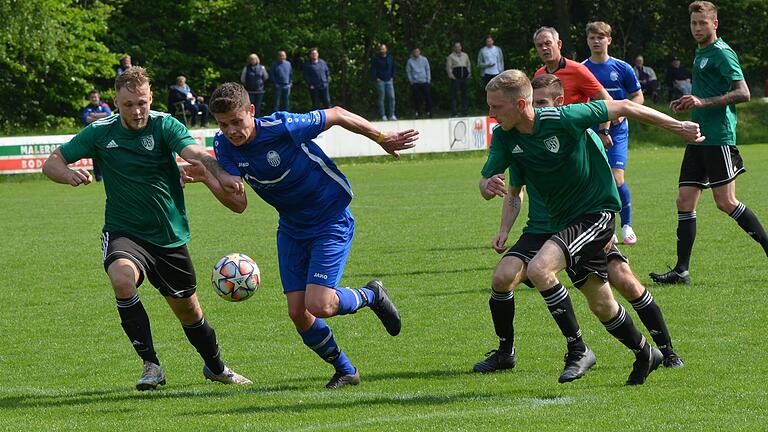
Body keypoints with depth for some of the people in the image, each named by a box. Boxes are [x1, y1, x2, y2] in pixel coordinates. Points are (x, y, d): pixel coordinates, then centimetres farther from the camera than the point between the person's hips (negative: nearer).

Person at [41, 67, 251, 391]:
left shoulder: (164, 126, -10)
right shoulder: (101, 132, -5)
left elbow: (195, 154, -29)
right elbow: (52, 163, 0)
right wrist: (70, 175, -24)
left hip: (170, 238, 1)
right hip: (124, 233, 0)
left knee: (188, 310, 13)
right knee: (122, 278, -33)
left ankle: (215, 367, 44)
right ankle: (151, 365, -22)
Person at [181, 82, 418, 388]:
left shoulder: (282, 128, -26)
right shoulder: (224, 146, -10)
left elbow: (336, 115, -11)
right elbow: (239, 204, -18)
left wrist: (381, 138, -1)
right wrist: (208, 178, -36)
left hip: (332, 222, -6)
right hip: (291, 230, 6)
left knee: (318, 306, -19)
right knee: (297, 312, -3)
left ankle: (371, 296, 13)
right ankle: (344, 371, 19)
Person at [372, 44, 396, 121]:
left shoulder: (390, 58, 9)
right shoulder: (376, 59, 0)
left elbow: (393, 68, 17)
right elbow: (373, 69, 1)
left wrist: (392, 77, 7)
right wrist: (376, 78, -8)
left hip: (389, 80, 3)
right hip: (380, 81, -3)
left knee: (392, 97, -6)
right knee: (381, 98, 0)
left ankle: (392, 115, 0)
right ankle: (383, 116, 4)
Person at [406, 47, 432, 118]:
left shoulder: (424, 59, 5)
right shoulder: (410, 61, 2)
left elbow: (428, 70, 9)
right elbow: (408, 72, 6)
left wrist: (428, 79, 2)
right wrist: (410, 80, -2)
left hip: (424, 82, 1)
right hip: (415, 83, -1)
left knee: (428, 97, -4)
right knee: (416, 99, -1)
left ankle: (428, 112, 4)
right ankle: (417, 113, 7)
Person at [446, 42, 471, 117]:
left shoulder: (465, 55, 18)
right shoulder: (451, 56, 3)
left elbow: (469, 65, 24)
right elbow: (448, 67, -1)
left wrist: (469, 73, 13)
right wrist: (451, 76, -10)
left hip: (465, 77, 5)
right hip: (456, 79, -5)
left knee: (465, 95, 5)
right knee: (454, 96, -6)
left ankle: (465, 112, 12)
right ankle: (454, 113, -4)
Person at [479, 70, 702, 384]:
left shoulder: (562, 119, -24)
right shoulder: (504, 137, -7)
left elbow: (623, 108, -14)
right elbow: (485, 183, -8)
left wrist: (677, 126, -6)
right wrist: (489, 186, -34)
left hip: (597, 212, -7)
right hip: (564, 221, 7)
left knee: (539, 269, -27)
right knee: (601, 306, 15)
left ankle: (578, 349, -16)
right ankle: (645, 354, 40)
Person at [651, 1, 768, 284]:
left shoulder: (722, 53, -9)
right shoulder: (701, 53, 19)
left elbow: (742, 93, -18)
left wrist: (703, 102, -22)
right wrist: (688, 103, 15)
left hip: (719, 137, -9)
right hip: (698, 138, 9)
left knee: (726, 202, -9)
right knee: (685, 202, 3)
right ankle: (681, 271, 3)